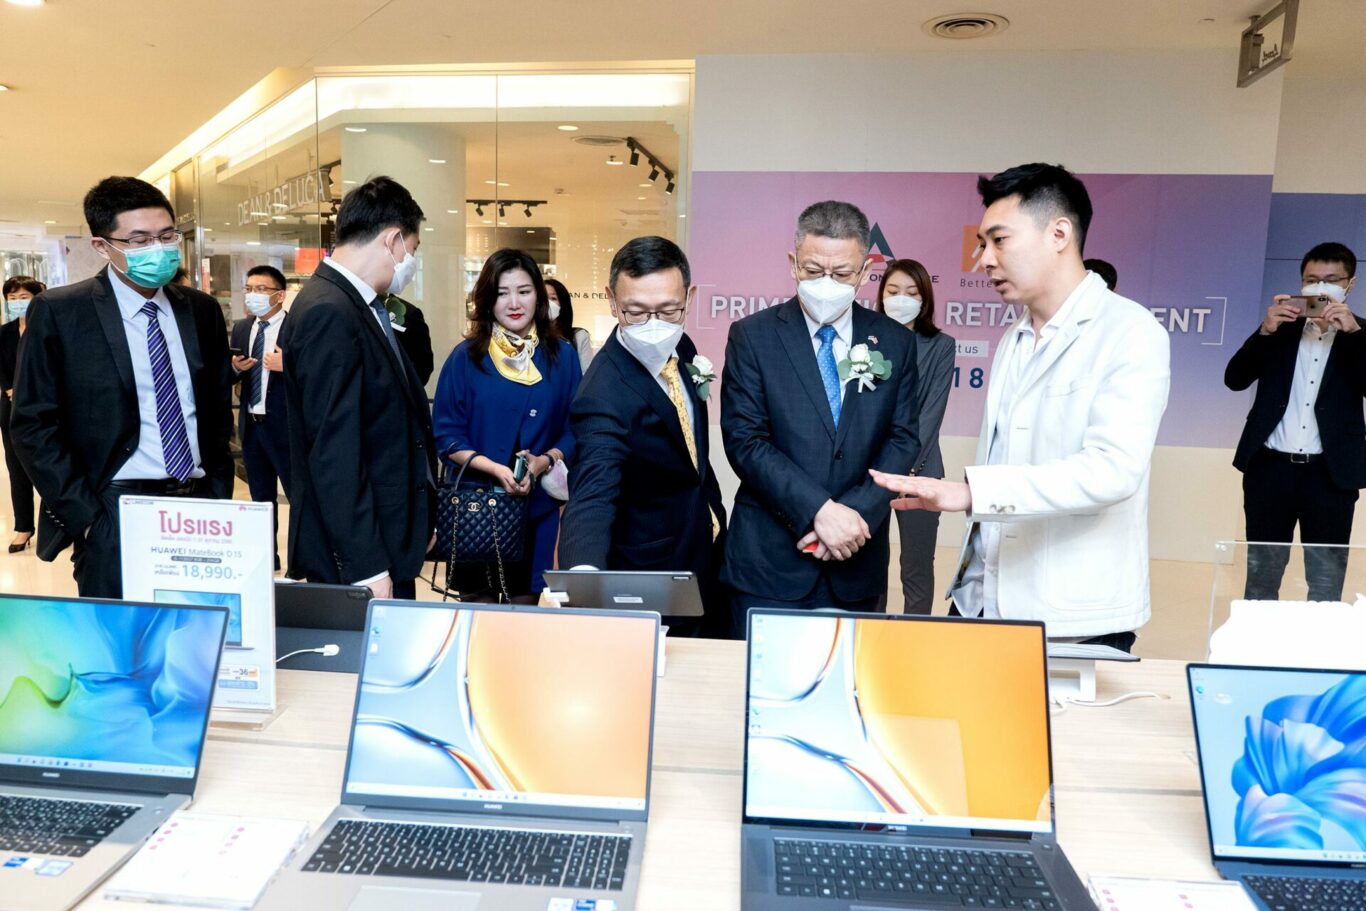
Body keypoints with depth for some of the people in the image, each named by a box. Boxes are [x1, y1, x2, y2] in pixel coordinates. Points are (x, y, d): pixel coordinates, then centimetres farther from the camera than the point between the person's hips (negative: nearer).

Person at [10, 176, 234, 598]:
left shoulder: (202, 309, 8)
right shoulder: (58, 312, -4)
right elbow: (33, 425, -4)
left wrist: (219, 496, 5)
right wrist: (85, 516, -9)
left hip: (198, 505, 4)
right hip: (115, 515, -3)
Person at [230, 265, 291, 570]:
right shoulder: (240, 328, 10)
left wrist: (286, 365, -28)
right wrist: (235, 367, -10)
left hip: (284, 426, -7)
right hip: (250, 425, 7)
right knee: (261, 497, 16)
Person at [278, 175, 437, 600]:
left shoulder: (361, 306, 11)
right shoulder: (328, 313, -17)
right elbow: (333, 451, -21)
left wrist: (418, 523, 17)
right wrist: (365, 566, -21)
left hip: (389, 545, 9)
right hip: (360, 556, -9)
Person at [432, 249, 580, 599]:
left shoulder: (561, 356, 3)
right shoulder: (466, 357, 0)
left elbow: (575, 430, 4)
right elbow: (446, 434, -2)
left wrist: (544, 461, -16)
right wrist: (495, 468, -17)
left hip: (538, 504, 1)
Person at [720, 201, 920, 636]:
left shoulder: (895, 342, 5)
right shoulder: (752, 336, -2)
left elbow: (903, 440, 1)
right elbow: (745, 440, -10)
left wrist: (855, 514, -14)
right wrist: (819, 510, -19)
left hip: (856, 560, 3)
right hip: (770, 559, -2)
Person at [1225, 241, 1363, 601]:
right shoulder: (1281, 328, 10)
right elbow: (1235, 379, -2)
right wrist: (1266, 330, -14)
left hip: (1331, 475, -1)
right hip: (1271, 468, 1)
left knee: (1326, 587, 5)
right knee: (1260, 578, 10)